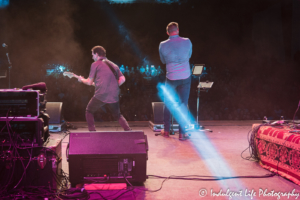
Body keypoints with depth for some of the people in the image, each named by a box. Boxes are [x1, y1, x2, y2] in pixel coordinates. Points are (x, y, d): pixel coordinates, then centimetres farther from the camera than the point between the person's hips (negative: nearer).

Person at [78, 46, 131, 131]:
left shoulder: (95, 64, 3)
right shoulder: (113, 65, 19)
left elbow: (89, 82, 4)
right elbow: (122, 79, 9)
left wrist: (82, 79, 23)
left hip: (101, 95, -5)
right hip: (114, 96, 5)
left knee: (89, 112, 16)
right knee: (117, 115, 23)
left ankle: (92, 132, 5)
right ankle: (128, 131, 5)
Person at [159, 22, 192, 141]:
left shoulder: (163, 45, -5)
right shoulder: (187, 42, -4)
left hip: (171, 78, 0)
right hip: (185, 77, 0)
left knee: (168, 104, 16)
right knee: (183, 105, 4)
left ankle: (166, 131, 24)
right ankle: (182, 133, 6)